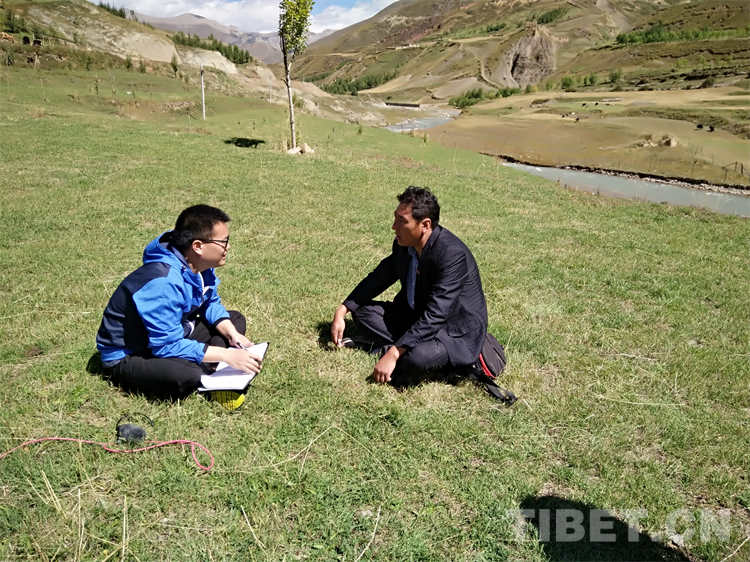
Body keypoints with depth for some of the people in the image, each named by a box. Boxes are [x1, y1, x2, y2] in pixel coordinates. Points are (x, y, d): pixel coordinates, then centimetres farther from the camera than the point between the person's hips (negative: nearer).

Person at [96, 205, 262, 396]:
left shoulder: (199, 265, -7)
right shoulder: (164, 283, -33)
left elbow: (211, 304, 8)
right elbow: (167, 346, -33)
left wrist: (233, 334, -11)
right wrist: (226, 355, -31)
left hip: (171, 337, 10)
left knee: (235, 319, 7)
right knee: (188, 375, -39)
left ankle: (208, 369, -13)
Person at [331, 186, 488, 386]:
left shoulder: (452, 254, -30)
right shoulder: (404, 244, -7)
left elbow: (434, 316, -34)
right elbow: (379, 278, 7)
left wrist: (393, 354, -35)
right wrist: (342, 311, -2)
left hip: (456, 331, -8)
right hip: (418, 317, 8)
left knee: (416, 359, -37)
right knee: (362, 309, 2)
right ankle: (405, 350, -10)